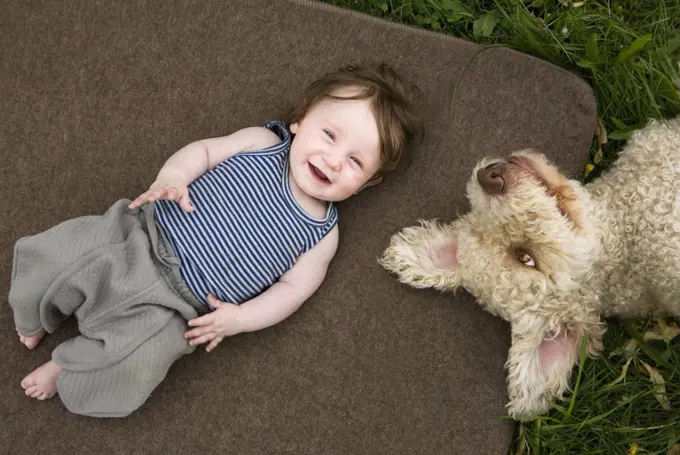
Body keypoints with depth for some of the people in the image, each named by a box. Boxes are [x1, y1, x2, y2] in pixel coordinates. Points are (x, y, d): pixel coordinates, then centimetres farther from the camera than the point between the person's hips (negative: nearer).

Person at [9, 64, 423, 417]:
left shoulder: (322, 234, -3)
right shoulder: (262, 142, -2)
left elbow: (295, 287, -1)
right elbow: (204, 149, 5)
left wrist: (240, 318, -14)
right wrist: (172, 176, -15)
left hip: (173, 303, -2)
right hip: (140, 232, 2)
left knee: (129, 368, -24)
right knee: (53, 257, -10)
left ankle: (65, 370, 9)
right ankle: (33, 321, 24)